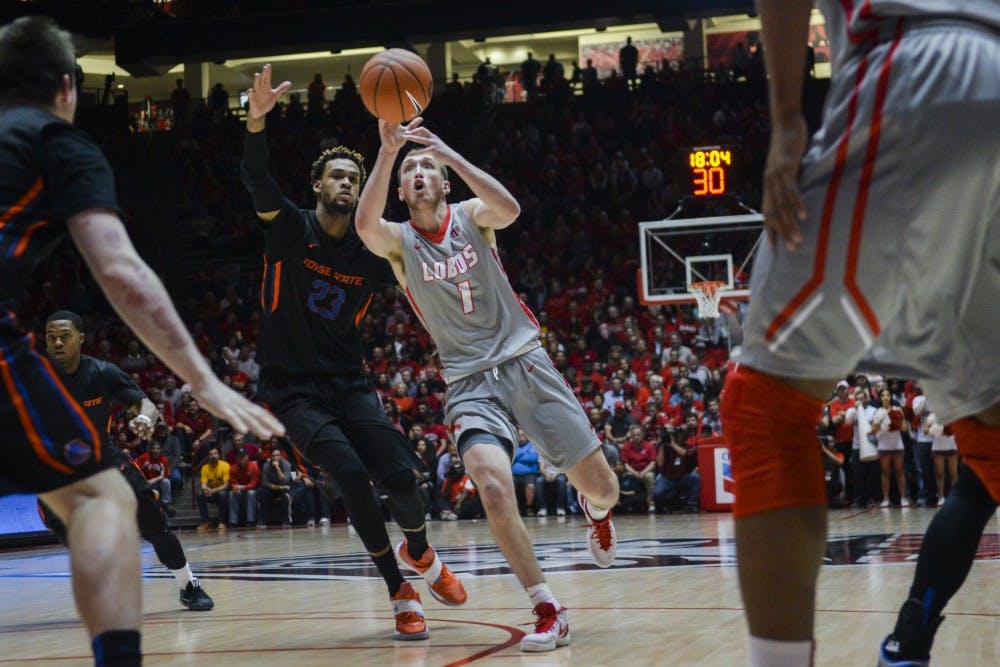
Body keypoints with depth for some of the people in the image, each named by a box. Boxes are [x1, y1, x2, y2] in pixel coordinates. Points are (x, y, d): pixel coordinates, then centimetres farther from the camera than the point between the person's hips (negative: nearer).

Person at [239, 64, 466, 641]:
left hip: (349, 383, 3)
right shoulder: (292, 229, -5)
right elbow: (257, 181, -23)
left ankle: (421, 554, 23)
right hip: (295, 388, -3)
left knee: (400, 475, -12)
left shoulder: (371, 254, 5)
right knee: (351, 475, -22)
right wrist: (256, 122, -41)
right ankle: (402, 593, -8)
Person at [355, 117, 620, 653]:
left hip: (524, 361, 0)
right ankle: (547, 611, -17)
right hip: (470, 382, 0)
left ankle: (595, 511, 39)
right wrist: (387, 152, -30)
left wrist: (447, 153, -26)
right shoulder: (399, 241, 3)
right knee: (493, 484, -27)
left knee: (601, 487, -1)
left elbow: (509, 209, -22)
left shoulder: (470, 217, 3)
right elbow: (365, 225, -22)